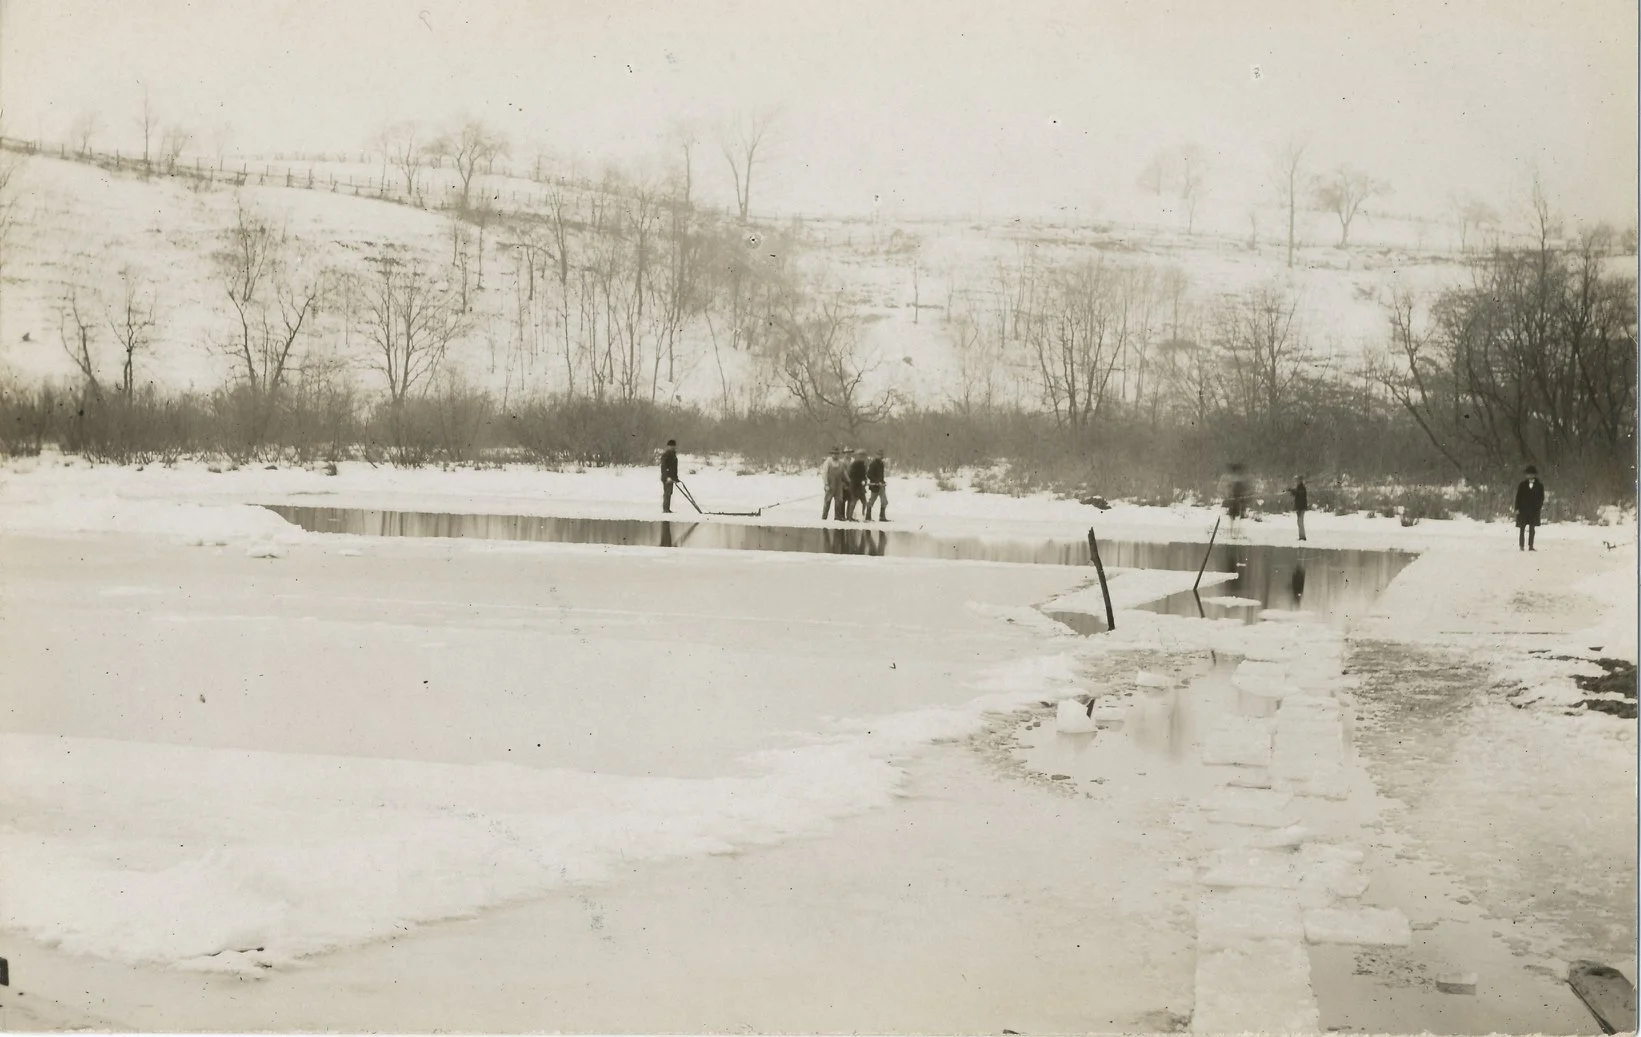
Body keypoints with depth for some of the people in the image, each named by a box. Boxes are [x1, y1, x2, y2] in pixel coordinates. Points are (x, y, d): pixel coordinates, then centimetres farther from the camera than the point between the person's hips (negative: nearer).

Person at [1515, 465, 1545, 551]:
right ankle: (1521, 546, 3)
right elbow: (1518, 497, 3)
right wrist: (1517, 508, -5)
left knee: (1532, 529, 1)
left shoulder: (1539, 485, 5)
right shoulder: (1522, 484, 4)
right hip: (1523, 509, 0)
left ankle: (1530, 546, 4)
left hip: (1534, 510, 0)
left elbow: (1541, 498, 4)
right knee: (1522, 528, 0)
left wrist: (1540, 507, -9)